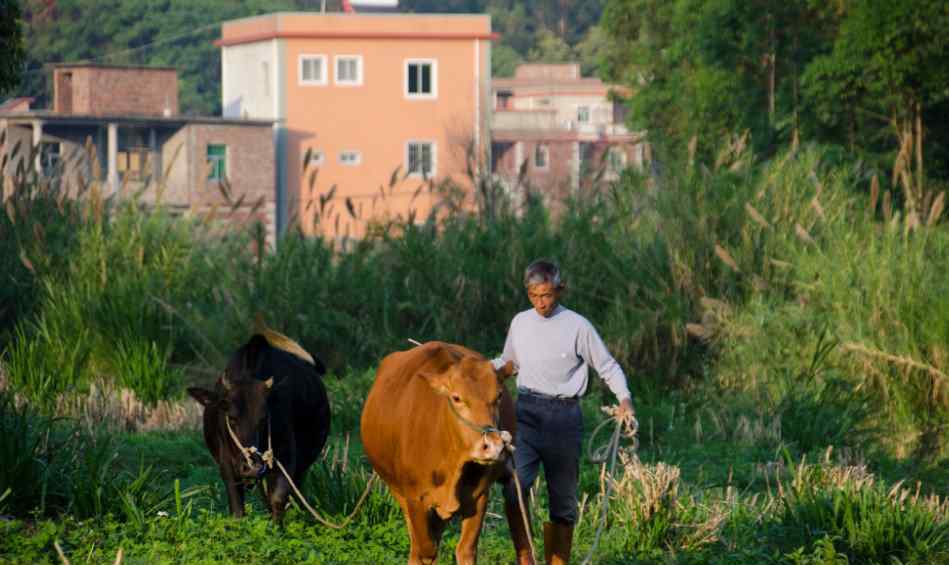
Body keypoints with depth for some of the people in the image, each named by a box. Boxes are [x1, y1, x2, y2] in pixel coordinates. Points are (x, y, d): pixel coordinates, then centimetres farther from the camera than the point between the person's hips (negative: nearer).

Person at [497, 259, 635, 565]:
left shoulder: (578, 326, -2)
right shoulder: (520, 323, 10)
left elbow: (608, 367, 5)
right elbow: (506, 363, 27)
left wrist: (624, 399, -11)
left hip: (564, 415, -2)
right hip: (526, 411, 2)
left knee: (563, 497, 5)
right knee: (514, 485, -20)